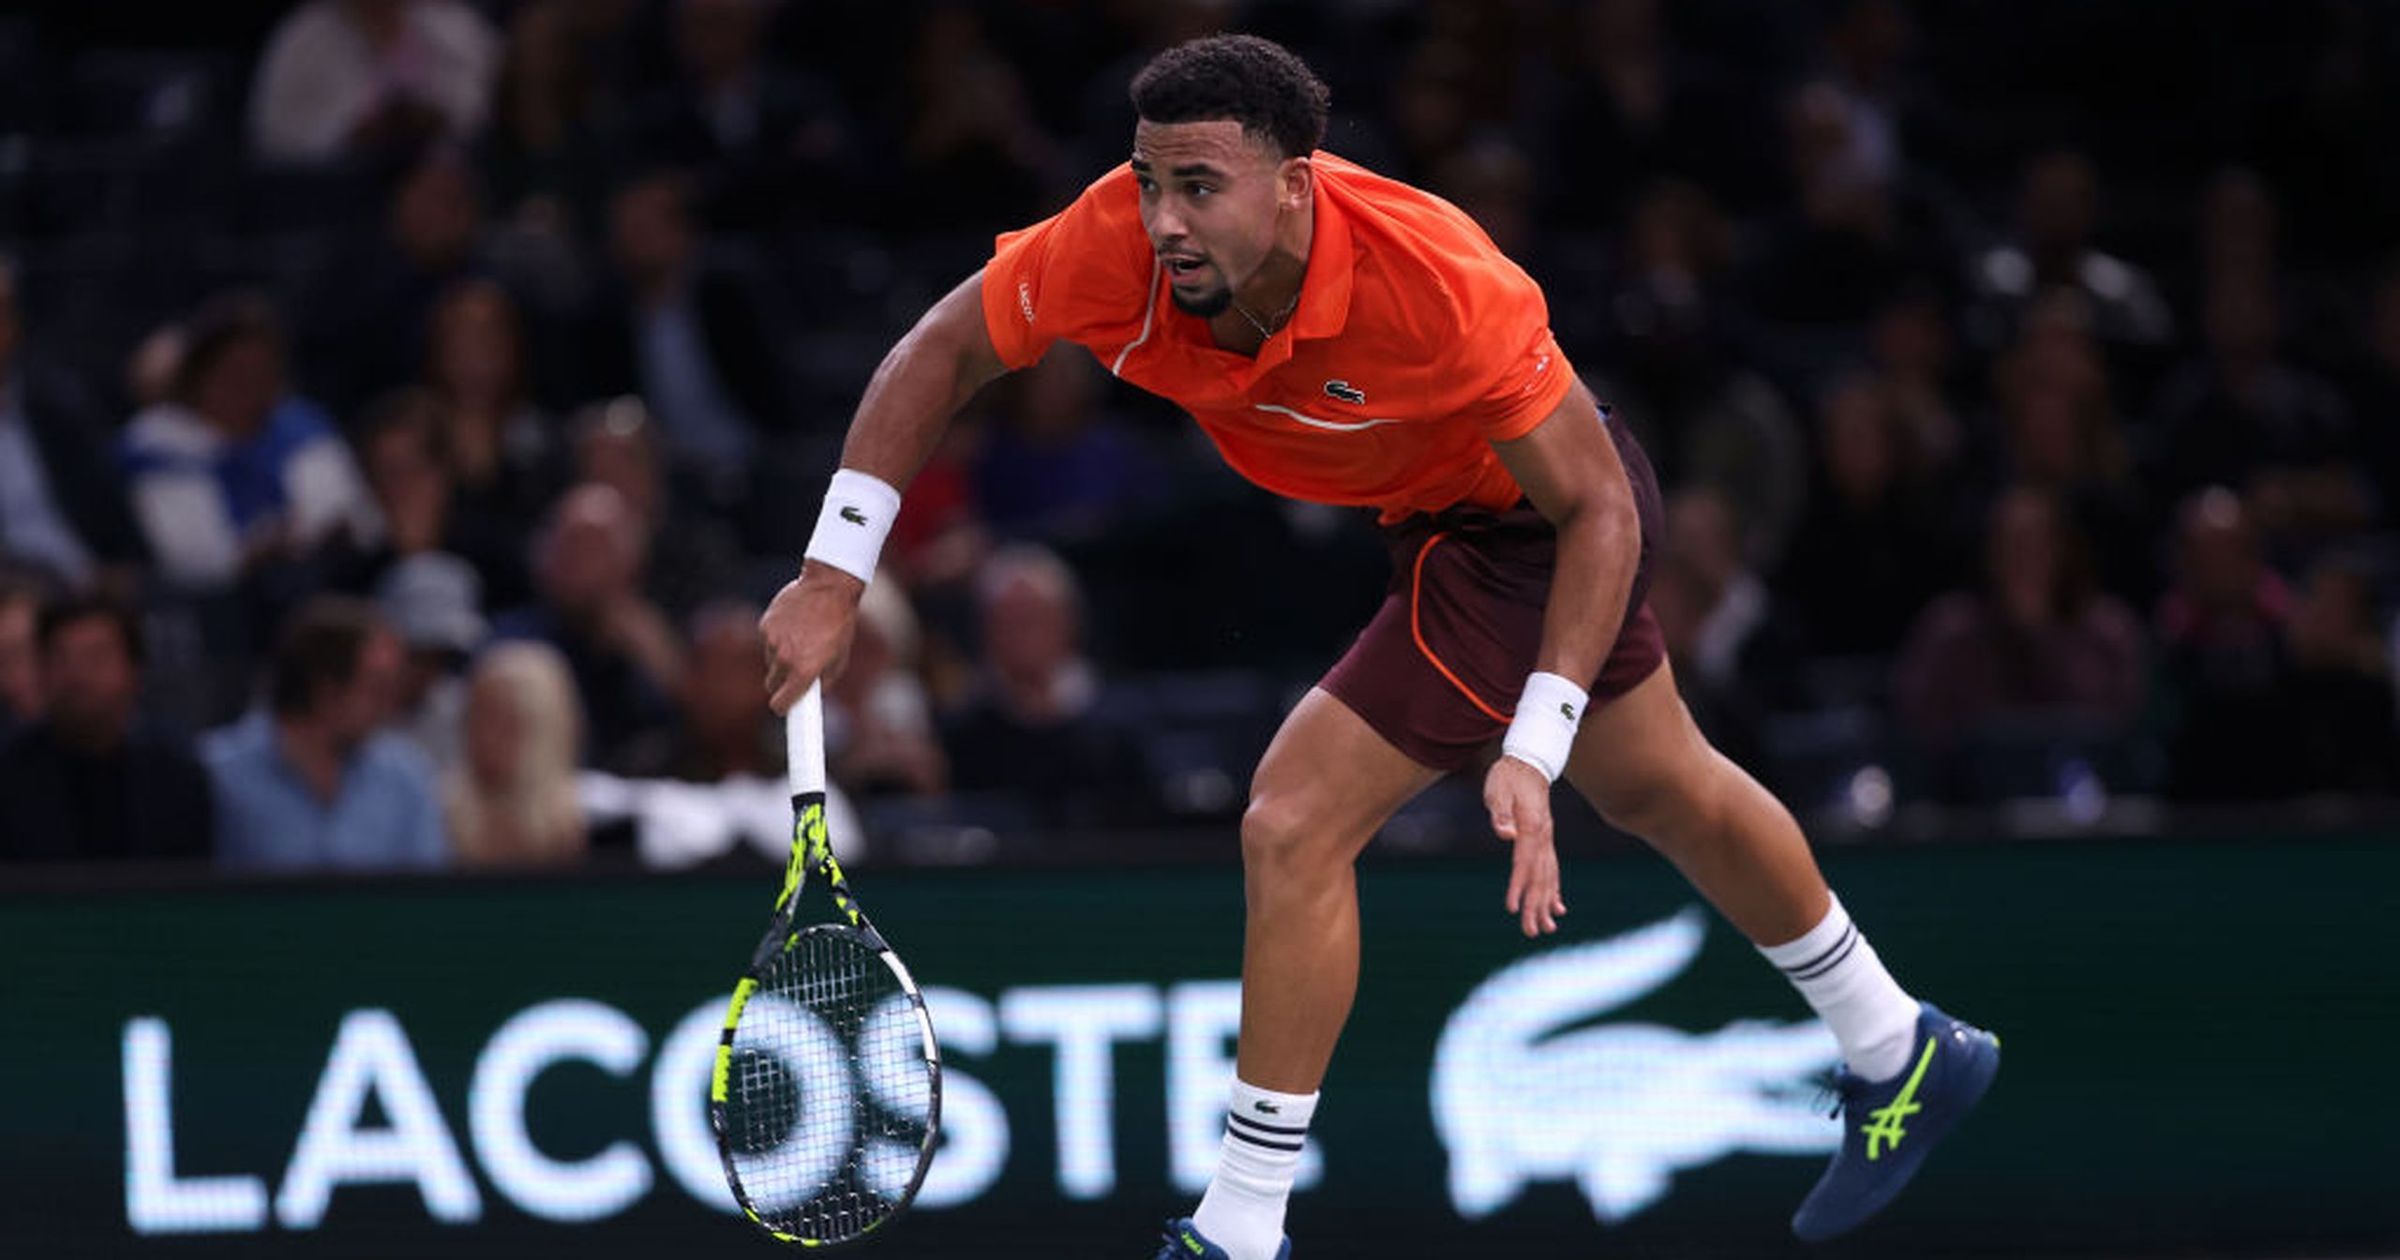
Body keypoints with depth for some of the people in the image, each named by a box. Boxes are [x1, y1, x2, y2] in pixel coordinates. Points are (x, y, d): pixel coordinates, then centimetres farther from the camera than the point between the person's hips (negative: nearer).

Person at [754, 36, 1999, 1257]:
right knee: (1659, 789, 27)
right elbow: (941, 352, -12)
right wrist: (832, 574, -19)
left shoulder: (1438, 282, -40)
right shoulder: (1123, 244, -27)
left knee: (1293, 828, -16)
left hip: (1525, 524, -8)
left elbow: (1601, 510, -30)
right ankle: (1901, 1054, 51)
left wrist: (1531, 756, -36)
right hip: (1442, 502, 8)